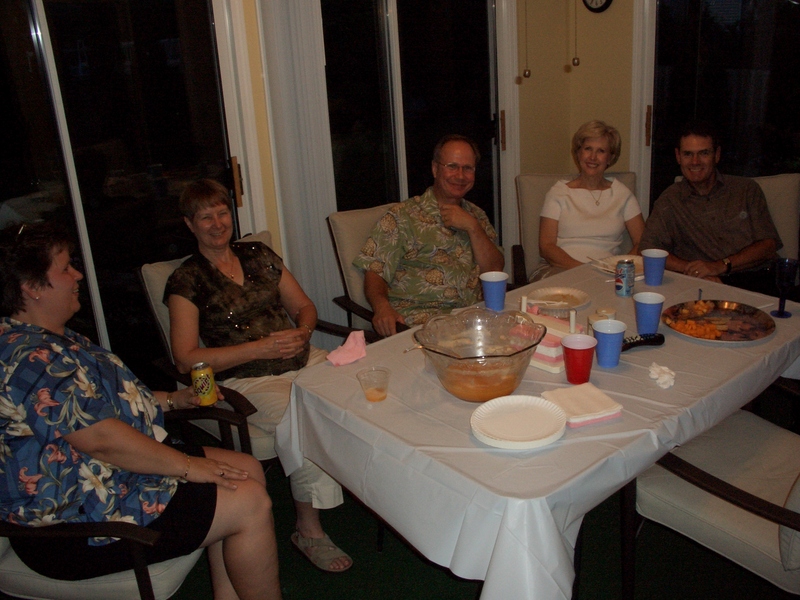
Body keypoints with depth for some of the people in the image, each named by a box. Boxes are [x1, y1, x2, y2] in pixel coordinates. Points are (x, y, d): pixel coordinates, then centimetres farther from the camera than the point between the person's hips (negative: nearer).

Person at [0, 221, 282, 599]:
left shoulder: (50, 340, 11)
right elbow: (99, 437, -29)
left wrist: (171, 400, 13)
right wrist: (187, 466, -20)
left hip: (108, 477, 11)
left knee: (248, 470, 5)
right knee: (250, 504, -14)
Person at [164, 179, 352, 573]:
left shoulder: (258, 255, 16)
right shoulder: (186, 281, 1)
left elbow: (304, 306, 19)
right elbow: (186, 359, -7)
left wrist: (303, 332, -6)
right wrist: (260, 348, -13)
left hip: (303, 361, 5)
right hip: (246, 381, -5)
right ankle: (308, 531, -9)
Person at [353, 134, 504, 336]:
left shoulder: (476, 216, 21)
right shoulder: (403, 216, 5)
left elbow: (495, 271, 10)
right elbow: (375, 272, -3)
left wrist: (472, 227, -3)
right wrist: (382, 307, -25)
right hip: (418, 318, -5)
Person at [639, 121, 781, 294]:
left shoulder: (747, 189, 14)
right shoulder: (670, 200, 11)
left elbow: (769, 246, 6)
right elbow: (648, 250, 1)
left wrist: (720, 266, -9)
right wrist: (690, 269, -14)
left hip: (753, 282, 0)